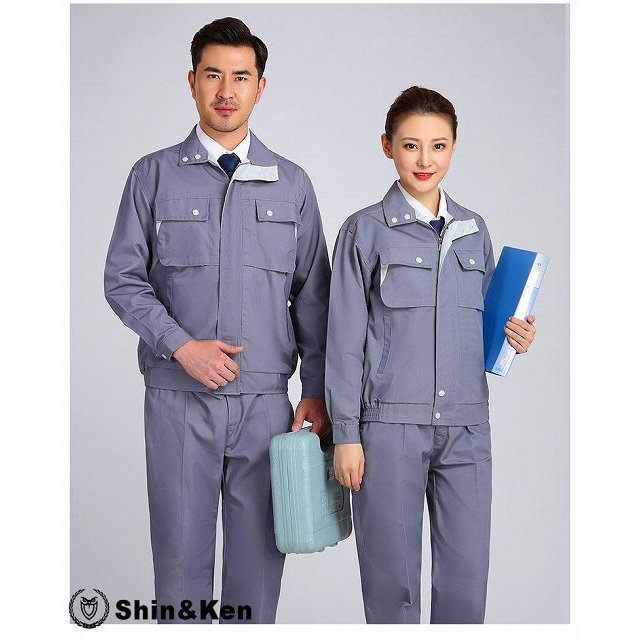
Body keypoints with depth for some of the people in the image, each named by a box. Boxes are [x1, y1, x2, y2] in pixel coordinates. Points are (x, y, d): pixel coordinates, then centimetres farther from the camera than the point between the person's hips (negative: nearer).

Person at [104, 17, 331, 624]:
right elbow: (122, 278, 2)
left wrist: (316, 392, 3)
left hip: (266, 399, 2)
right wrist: (182, 346, -11)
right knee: (181, 551, 3)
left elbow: (313, 294, 9)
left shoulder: (291, 184, 9)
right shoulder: (154, 175, 5)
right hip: (179, 398, -1)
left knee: (259, 551, 7)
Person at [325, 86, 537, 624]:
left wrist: (515, 336, -3)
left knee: (467, 577, 6)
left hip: (467, 424, 4)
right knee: (392, 576, 5)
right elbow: (346, 339, -3)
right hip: (391, 423, -3)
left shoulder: (474, 231, 11)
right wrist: (346, 435, -6)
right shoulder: (366, 231, -1)